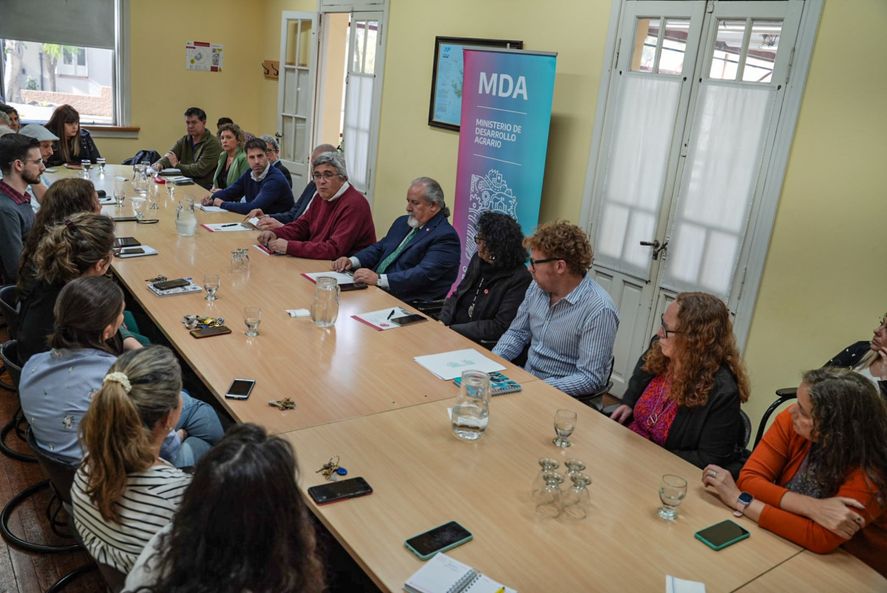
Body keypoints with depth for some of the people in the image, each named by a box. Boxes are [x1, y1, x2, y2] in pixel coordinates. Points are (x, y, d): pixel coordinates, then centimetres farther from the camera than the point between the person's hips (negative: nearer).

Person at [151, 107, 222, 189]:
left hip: (205, 189, -7)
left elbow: (200, 170, -16)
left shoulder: (213, 144, -10)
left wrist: (177, 165, -6)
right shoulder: (184, 141, 15)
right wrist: (159, 164, -14)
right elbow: (168, 157, 10)